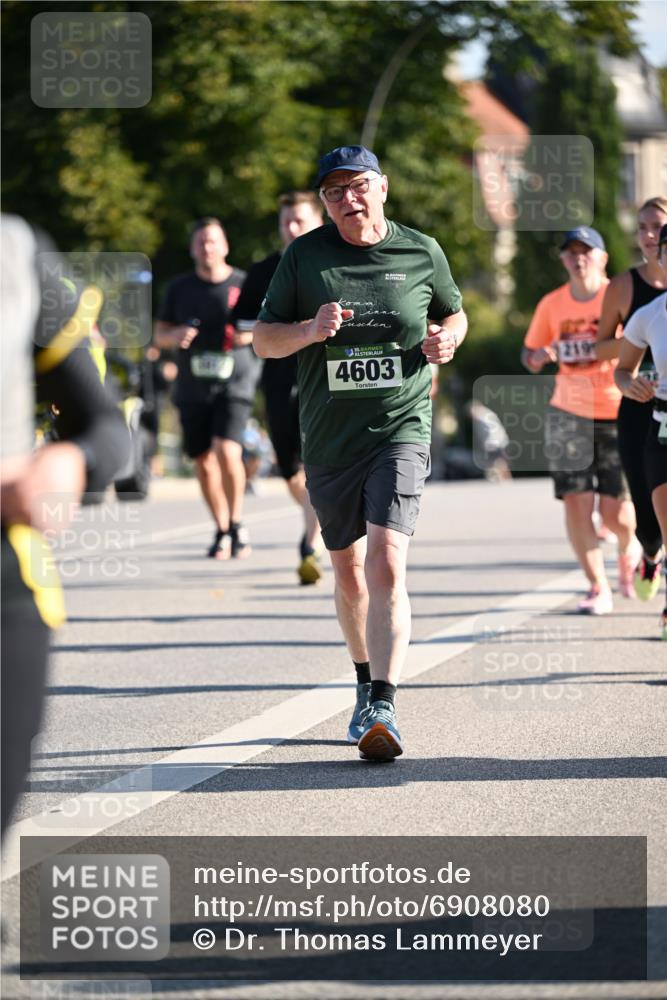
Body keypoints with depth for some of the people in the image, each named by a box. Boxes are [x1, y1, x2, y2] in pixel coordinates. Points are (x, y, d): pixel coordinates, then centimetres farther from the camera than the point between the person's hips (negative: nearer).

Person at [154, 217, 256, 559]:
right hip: (192, 387, 3)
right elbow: (159, 334, 14)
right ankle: (221, 531, 19)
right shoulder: (180, 287, 10)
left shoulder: (244, 284, 2)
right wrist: (176, 335, -9)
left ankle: (237, 524, -3)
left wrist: (251, 333, -12)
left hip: (233, 383, -3)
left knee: (227, 452, -20)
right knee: (203, 462, 4)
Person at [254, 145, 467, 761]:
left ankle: (383, 708, -25)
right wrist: (310, 329, -16)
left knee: (386, 565, -18)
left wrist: (447, 338, -4)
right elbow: (264, 340, 4)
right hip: (328, 439, 3)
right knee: (349, 571, 14)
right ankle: (367, 684, 37)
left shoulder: (421, 252, 3)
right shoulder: (305, 255, 2)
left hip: (401, 429, -2)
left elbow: (454, 314, 20)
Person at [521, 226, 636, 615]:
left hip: (619, 412, -3)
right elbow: (530, 355, 15)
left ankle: (629, 549, 35)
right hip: (571, 413, 3)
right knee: (576, 502, -8)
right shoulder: (552, 305, 5)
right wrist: (539, 356, -8)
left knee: (615, 511, -2)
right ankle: (599, 589, 1)